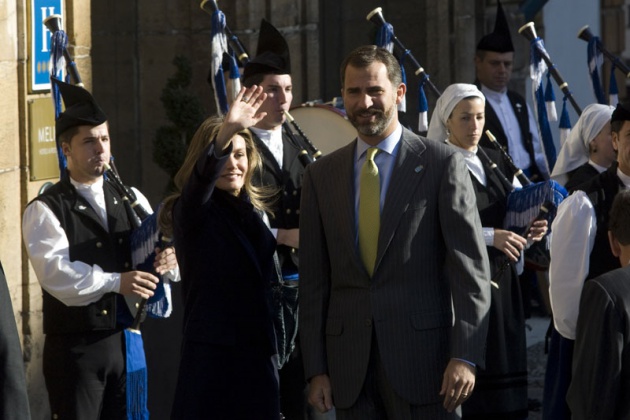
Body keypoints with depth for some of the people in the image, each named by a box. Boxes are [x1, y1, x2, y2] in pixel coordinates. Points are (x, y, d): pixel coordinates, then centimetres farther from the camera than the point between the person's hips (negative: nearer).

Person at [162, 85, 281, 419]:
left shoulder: (256, 210, 14)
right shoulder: (190, 211, -4)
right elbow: (203, 175, -26)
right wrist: (228, 129, -41)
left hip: (259, 353, 5)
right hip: (211, 353, -5)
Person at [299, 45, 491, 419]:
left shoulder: (442, 164, 0)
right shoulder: (322, 175, 11)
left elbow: (471, 267, -4)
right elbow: (314, 279, 10)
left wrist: (465, 356, -12)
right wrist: (316, 369, 4)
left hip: (423, 356, -3)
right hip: (350, 368, 3)